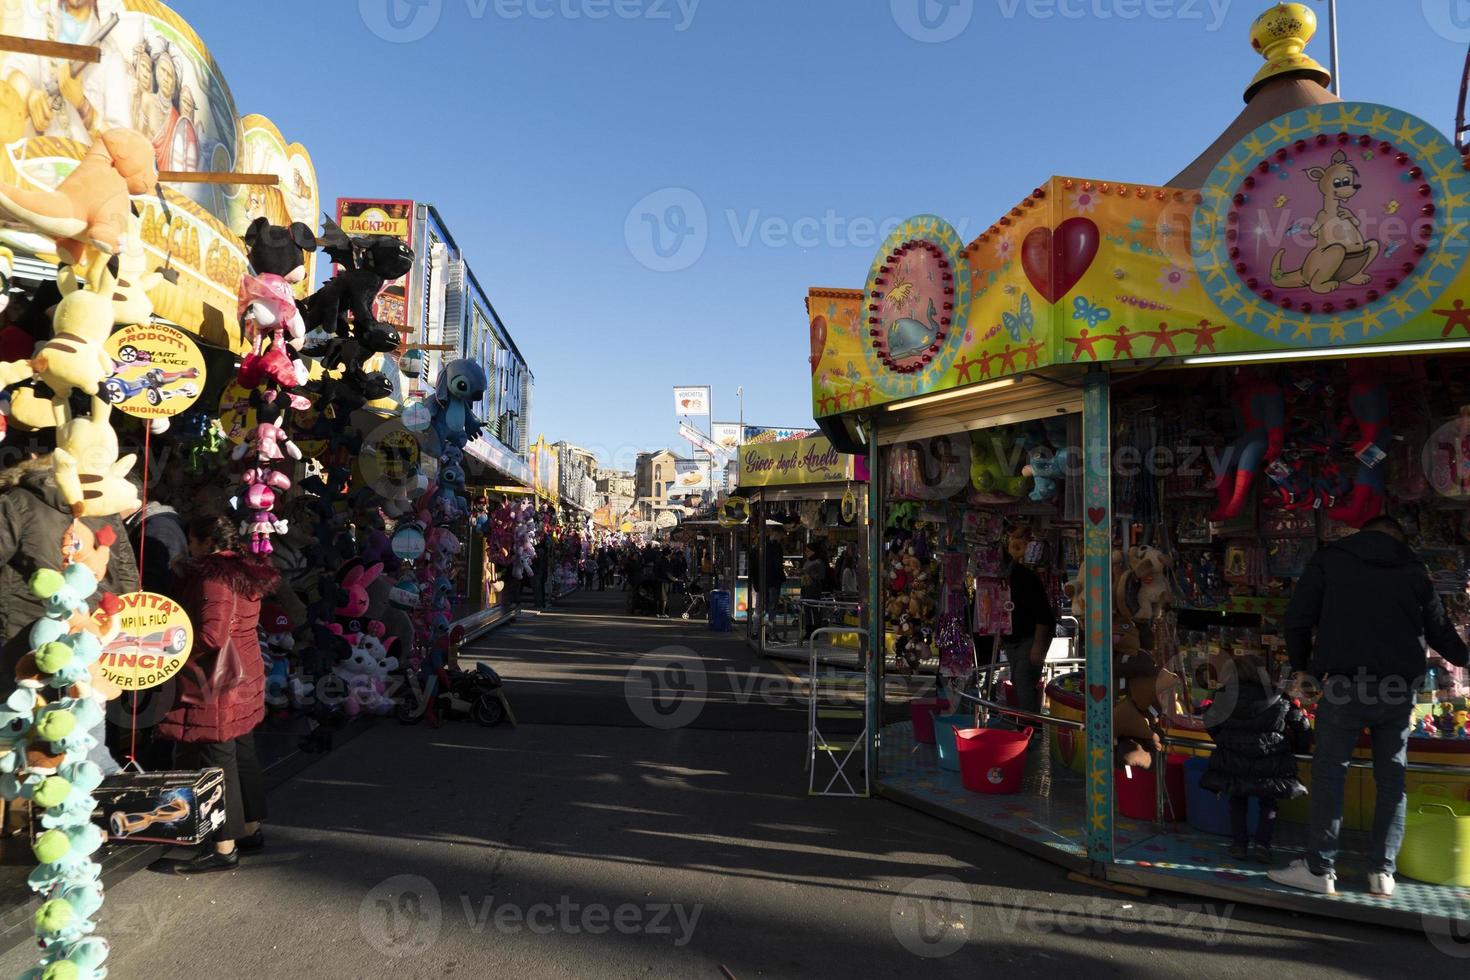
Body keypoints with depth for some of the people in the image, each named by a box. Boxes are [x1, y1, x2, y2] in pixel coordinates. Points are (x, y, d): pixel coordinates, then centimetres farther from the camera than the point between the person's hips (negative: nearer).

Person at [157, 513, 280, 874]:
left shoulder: (214, 577, -17)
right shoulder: (243, 572, 10)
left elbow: (211, 635, -24)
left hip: (216, 685, -9)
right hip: (244, 678, 9)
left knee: (216, 762, -2)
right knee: (241, 754, 16)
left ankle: (225, 847, 4)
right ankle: (250, 829, 27)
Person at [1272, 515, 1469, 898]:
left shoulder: (1330, 557, 3)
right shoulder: (1414, 568, 11)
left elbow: (1296, 620, -3)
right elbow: (1439, 630, 19)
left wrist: (1301, 665, 12)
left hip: (1345, 684, -3)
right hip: (1399, 689, 3)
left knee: (1329, 773, 2)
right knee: (1392, 778, 12)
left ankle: (1320, 869, 3)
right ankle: (1383, 871, 14)